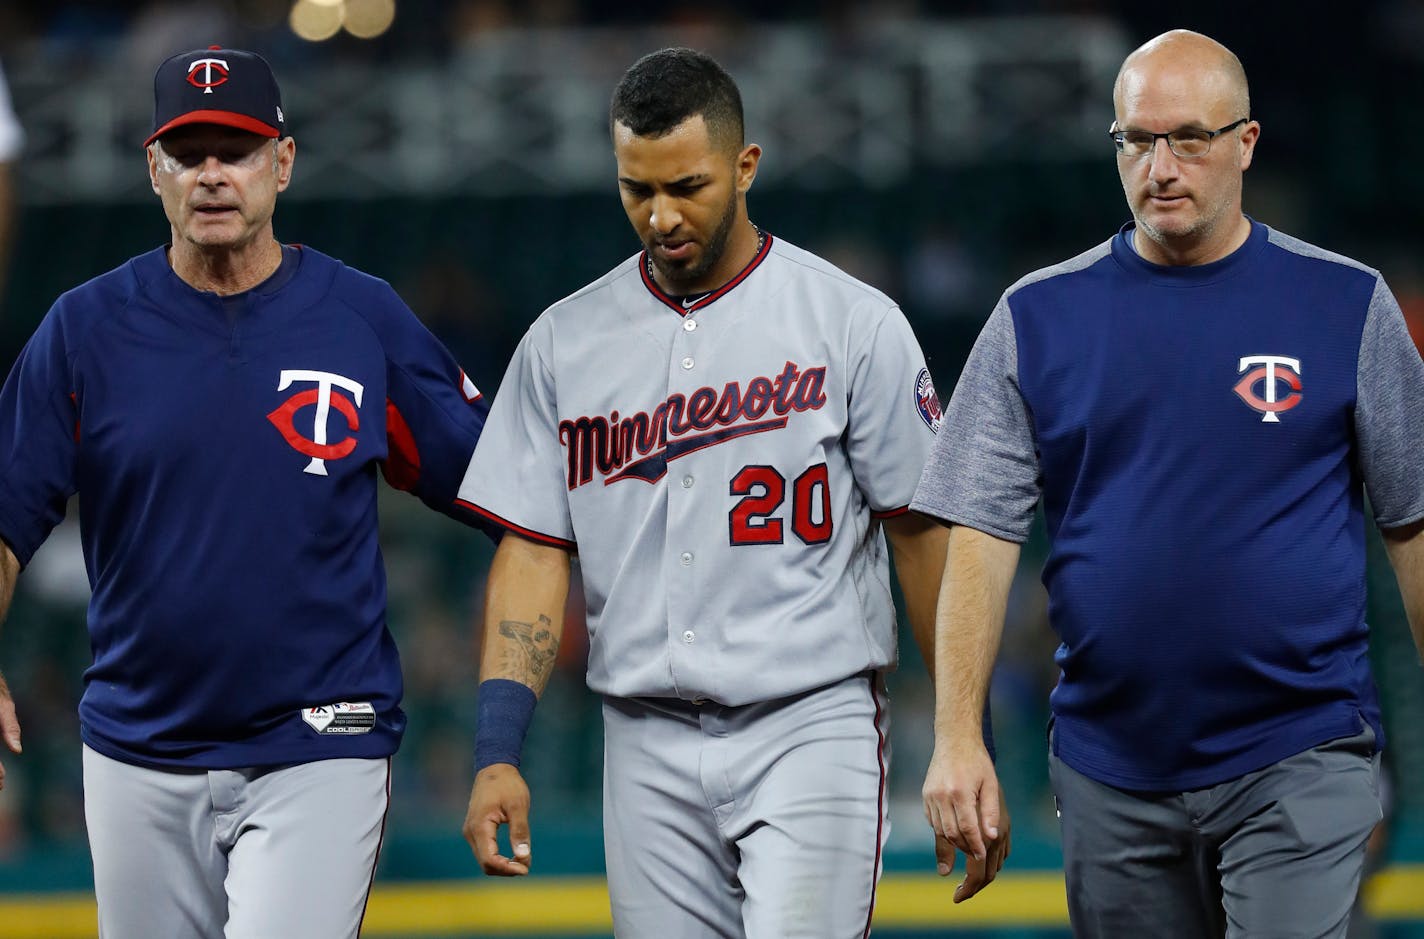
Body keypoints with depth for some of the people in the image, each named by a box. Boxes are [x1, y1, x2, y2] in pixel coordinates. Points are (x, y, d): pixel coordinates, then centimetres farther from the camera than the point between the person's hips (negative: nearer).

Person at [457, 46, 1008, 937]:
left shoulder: (854, 323, -1)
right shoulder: (564, 342, 8)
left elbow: (925, 531, 0)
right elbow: (533, 552, 7)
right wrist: (497, 753, -4)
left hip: (814, 731, -4)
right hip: (648, 749, 4)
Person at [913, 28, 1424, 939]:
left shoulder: (1348, 307, 2)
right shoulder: (1039, 317, 6)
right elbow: (982, 531, 2)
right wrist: (957, 736, -8)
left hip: (1301, 762, -2)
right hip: (1111, 769, 3)